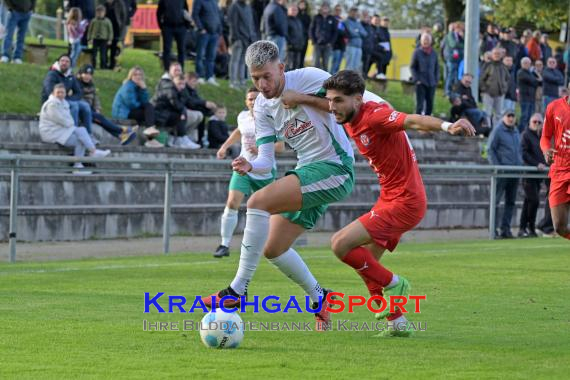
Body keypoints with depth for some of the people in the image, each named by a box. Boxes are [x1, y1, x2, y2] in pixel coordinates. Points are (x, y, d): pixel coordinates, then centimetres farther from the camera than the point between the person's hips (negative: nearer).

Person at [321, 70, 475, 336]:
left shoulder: (374, 115, -22)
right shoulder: (350, 122, 5)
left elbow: (415, 121, -37)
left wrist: (447, 126, -56)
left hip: (403, 202, -10)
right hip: (390, 198, 10)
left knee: (340, 244, -15)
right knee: (365, 262, 15)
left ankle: (392, 284, 2)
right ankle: (398, 324, 20)